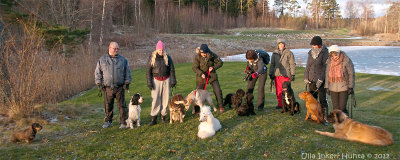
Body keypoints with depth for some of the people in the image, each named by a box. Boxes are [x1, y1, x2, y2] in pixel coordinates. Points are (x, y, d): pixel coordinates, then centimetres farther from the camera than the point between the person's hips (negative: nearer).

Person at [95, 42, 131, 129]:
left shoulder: (123, 59, 7)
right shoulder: (102, 60, 6)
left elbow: (127, 72, 8)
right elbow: (98, 72, 8)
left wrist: (127, 82, 1)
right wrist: (99, 83, 1)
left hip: (120, 87, -1)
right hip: (108, 88, 1)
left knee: (122, 105, 1)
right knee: (108, 105, 8)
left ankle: (123, 122, 9)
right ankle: (108, 121, 22)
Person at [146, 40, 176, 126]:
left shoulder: (167, 57, 4)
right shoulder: (152, 58, 0)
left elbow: (172, 70, 7)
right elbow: (148, 71, 1)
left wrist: (173, 80, 2)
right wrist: (149, 82, -6)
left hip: (166, 80, 2)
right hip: (156, 80, -2)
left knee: (165, 98, 3)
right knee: (155, 99, -6)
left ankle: (163, 116, 13)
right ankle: (153, 118, -3)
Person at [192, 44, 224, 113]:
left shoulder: (212, 55, -13)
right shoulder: (197, 57, -16)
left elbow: (220, 63, -3)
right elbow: (194, 68, -12)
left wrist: (213, 67, -19)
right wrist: (201, 73, -28)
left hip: (212, 75, 1)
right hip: (201, 76, -1)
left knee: (218, 91, 0)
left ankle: (221, 107, 18)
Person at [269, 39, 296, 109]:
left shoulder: (289, 53, 2)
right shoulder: (274, 53, 13)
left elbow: (292, 64, 2)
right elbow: (272, 64, 20)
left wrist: (292, 74, -3)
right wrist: (271, 73, 15)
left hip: (285, 74, -3)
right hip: (277, 74, 4)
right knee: (278, 90, 3)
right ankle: (280, 104, 11)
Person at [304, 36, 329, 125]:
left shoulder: (325, 53, -8)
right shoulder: (311, 53, 11)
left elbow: (325, 67, -13)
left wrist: (320, 79, -17)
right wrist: (306, 77, 9)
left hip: (321, 80, -6)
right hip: (311, 80, 6)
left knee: (322, 100, -3)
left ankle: (324, 118, 1)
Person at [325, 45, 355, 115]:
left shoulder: (346, 60, -10)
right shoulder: (329, 61, 2)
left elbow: (351, 74, -6)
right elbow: (327, 74, 11)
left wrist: (351, 87, -10)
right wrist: (327, 86, 10)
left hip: (344, 87, -4)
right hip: (333, 88, 4)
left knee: (342, 108, -7)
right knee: (335, 108, 5)